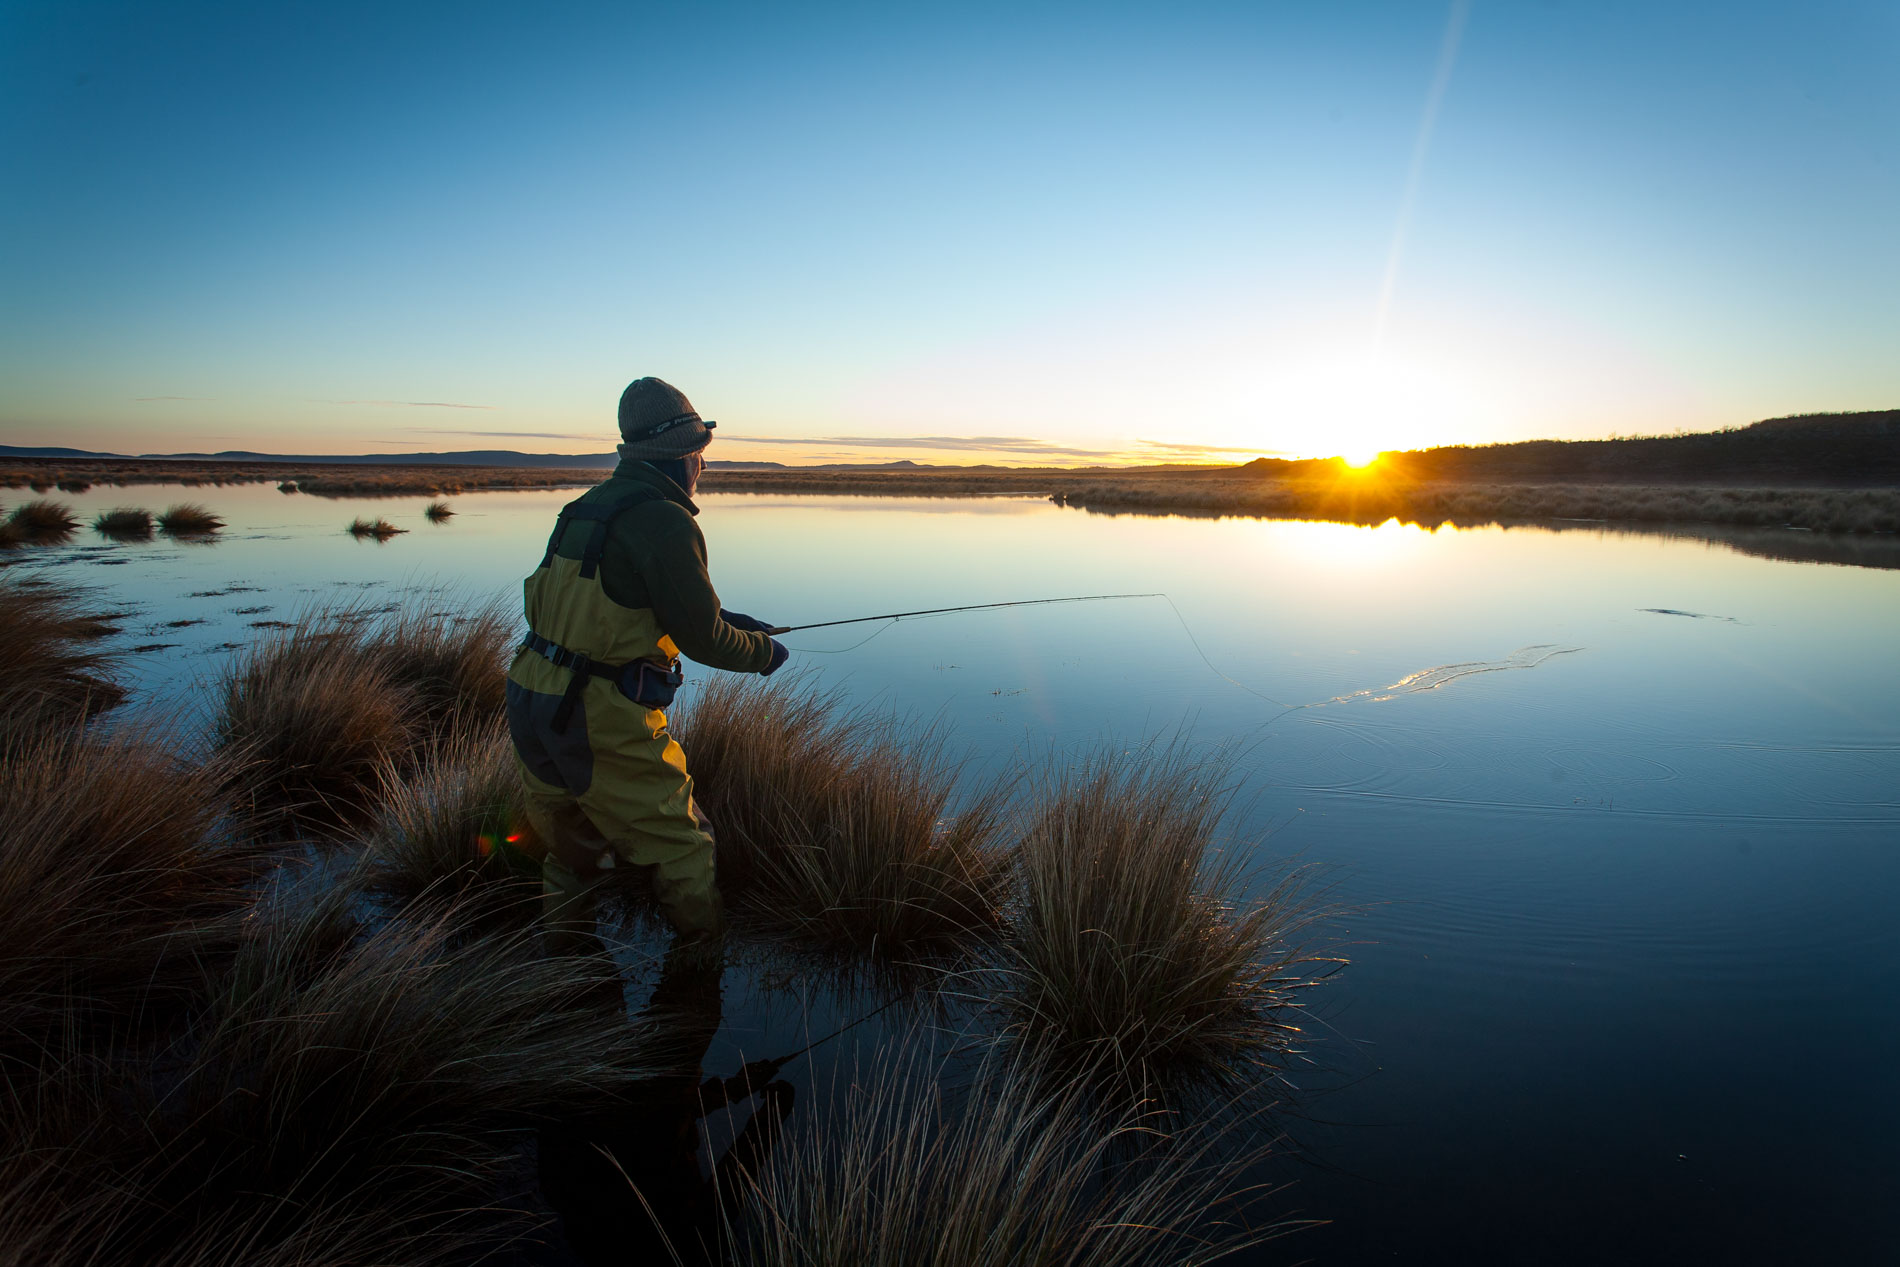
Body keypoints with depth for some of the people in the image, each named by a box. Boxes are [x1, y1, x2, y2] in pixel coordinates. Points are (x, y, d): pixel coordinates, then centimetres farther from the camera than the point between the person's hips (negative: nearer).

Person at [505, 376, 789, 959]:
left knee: (569, 847, 25)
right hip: (600, 721, -9)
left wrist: (721, 618, 19)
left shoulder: (589, 505, 10)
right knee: (681, 848, 9)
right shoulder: (665, 521, -17)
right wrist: (763, 651, 4)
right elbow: (701, 639, -15)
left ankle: (566, 957, 41)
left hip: (530, 704, 9)